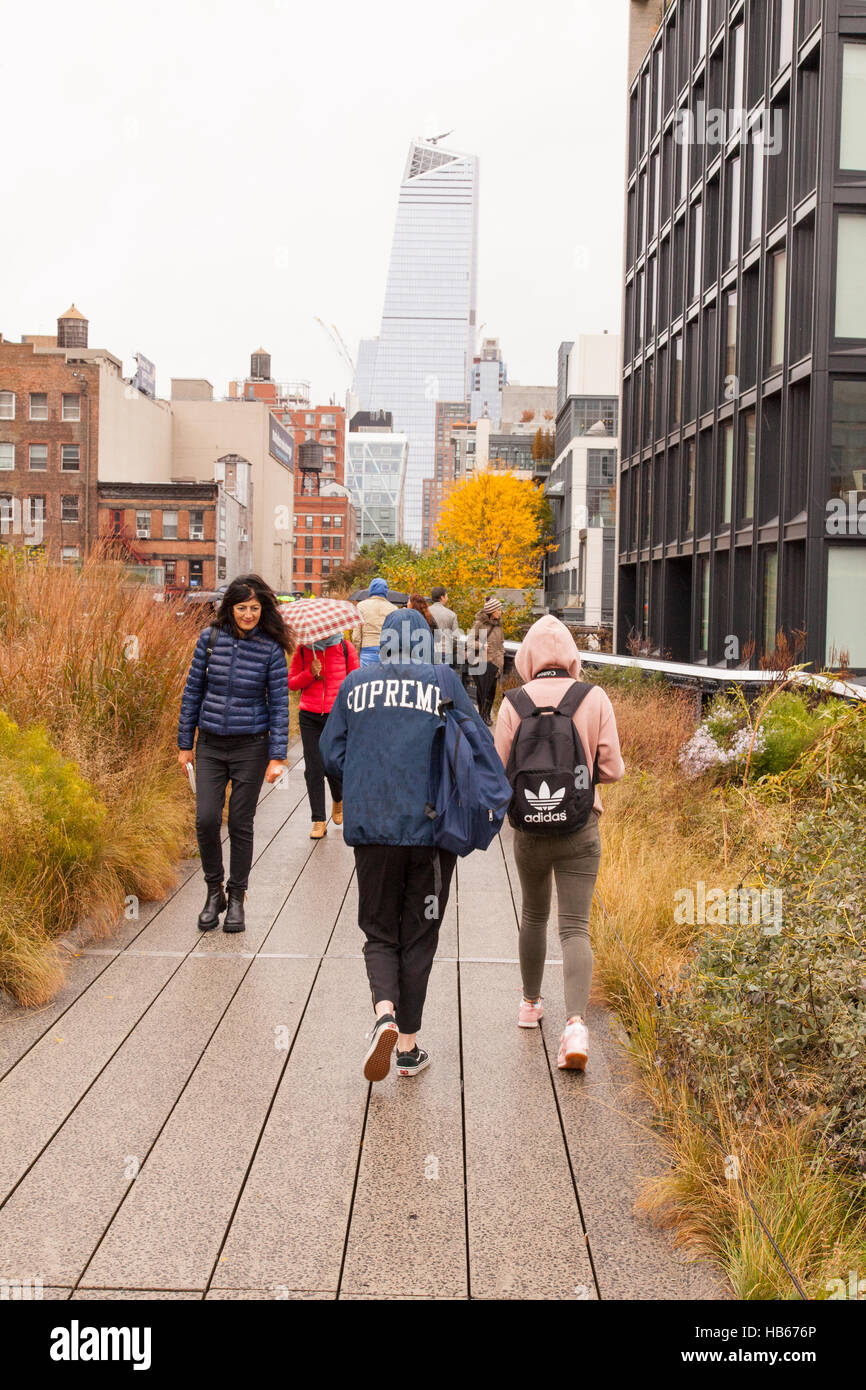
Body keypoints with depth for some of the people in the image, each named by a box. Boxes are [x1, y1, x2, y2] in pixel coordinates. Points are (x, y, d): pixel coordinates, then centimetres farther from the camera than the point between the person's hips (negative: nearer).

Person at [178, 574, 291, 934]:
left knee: (240, 823, 4)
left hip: (250, 746, -1)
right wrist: (185, 743, 6)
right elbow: (193, 691, 6)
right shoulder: (210, 638, -1)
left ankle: (236, 898, 19)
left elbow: (279, 703, -3)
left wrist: (277, 755, -8)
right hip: (210, 745, 1)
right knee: (206, 819, -6)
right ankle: (214, 891, 15)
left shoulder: (271, 648, -5)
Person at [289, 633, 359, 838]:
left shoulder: (346, 648, 2)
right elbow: (291, 682, 6)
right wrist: (310, 674, -12)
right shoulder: (303, 649, 5)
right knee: (313, 769, 0)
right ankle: (319, 821, 7)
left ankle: (338, 800, 34)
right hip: (309, 717, 1)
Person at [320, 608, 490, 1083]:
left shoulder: (355, 684, 5)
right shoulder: (444, 681, 0)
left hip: (372, 828, 1)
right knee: (419, 935, 11)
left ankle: (385, 1012, -12)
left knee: (380, 931, 14)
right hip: (432, 827, -1)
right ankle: (409, 1045, 16)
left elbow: (331, 754, 6)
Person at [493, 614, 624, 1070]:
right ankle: (576, 1022, -18)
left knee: (534, 916, 22)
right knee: (575, 928, -1)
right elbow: (612, 769, -4)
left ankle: (531, 1003, 38)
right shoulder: (595, 698, -5)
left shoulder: (515, 702, -6)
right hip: (580, 827, -1)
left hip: (530, 827, 1)